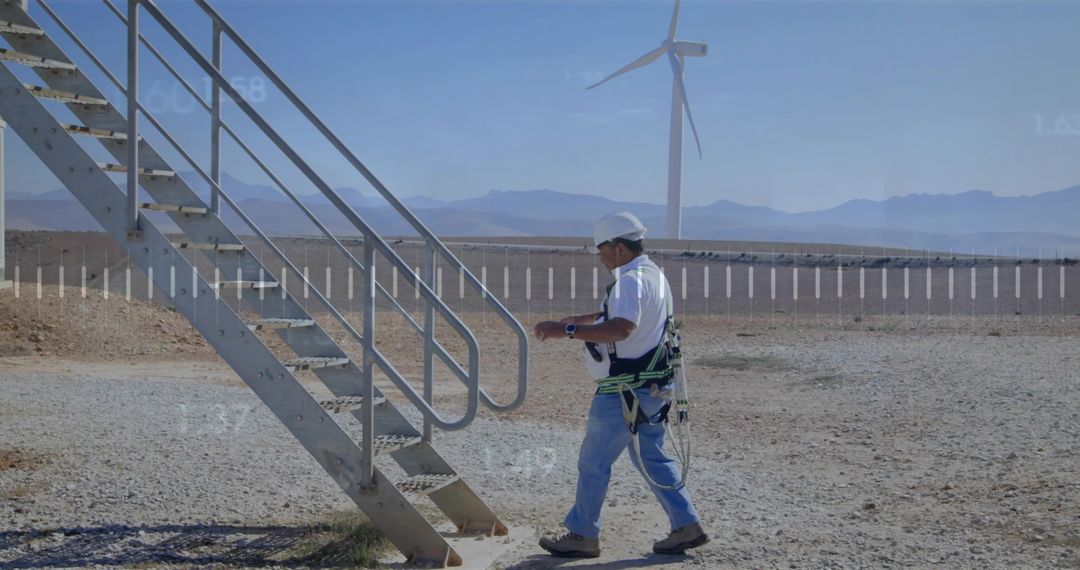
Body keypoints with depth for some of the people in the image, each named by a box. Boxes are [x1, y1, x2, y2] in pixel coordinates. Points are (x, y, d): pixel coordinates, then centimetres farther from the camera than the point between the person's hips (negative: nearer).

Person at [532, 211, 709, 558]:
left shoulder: (631, 280, -19)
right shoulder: (653, 275, 14)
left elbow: (622, 328, -35)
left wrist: (567, 330, -36)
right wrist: (576, 320, 22)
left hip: (625, 389, -10)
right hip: (650, 386, 10)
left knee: (594, 461, 2)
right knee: (651, 457, 18)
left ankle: (582, 535, 11)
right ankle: (687, 525, 19)